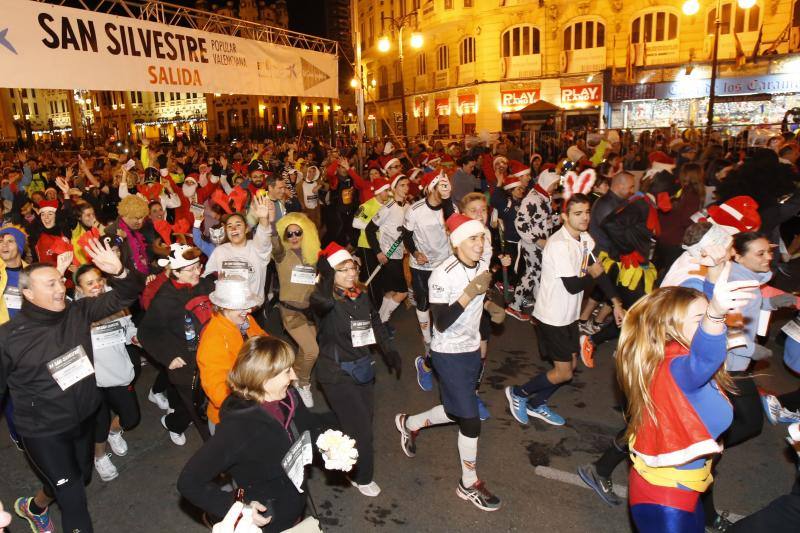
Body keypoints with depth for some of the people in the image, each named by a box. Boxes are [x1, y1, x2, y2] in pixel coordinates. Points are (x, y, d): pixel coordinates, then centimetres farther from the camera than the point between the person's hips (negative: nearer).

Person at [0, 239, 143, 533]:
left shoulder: (78, 312, -9)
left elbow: (124, 297, -13)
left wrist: (119, 272, -34)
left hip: (84, 418, 5)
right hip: (43, 431, -5)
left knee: (81, 477, 26)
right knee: (73, 497, 1)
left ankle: (33, 507, 56)